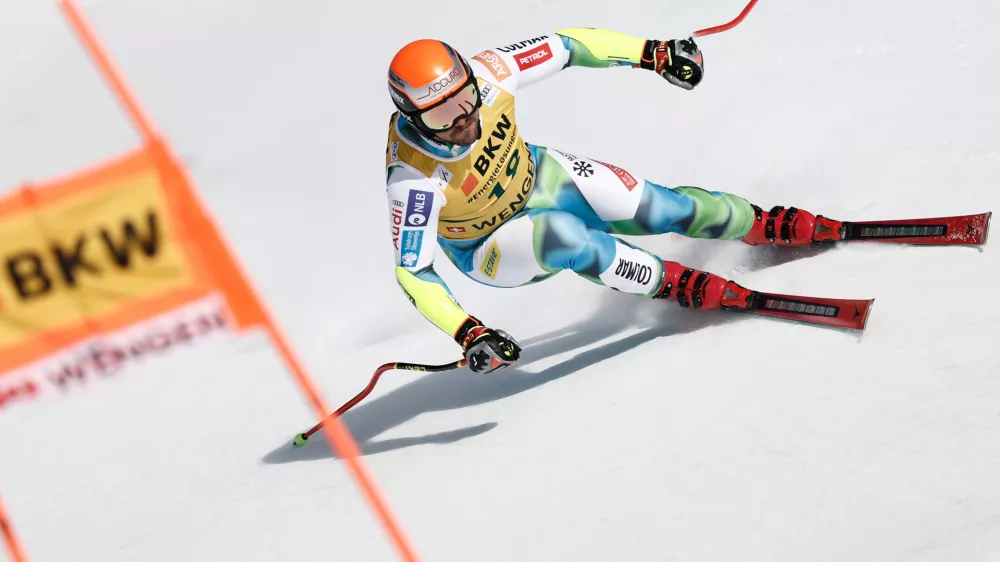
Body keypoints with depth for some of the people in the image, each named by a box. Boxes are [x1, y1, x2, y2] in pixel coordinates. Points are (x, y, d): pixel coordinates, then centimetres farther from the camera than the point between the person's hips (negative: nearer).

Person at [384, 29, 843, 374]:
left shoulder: (483, 75, -29)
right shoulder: (412, 177, -38)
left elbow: (563, 46, -15)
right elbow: (413, 272, -33)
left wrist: (653, 53, -16)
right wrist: (468, 335, -44)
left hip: (538, 176, 4)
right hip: (489, 248, -4)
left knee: (668, 210, -2)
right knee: (564, 234, -34)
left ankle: (769, 225, 25)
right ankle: (678, 285, -14)